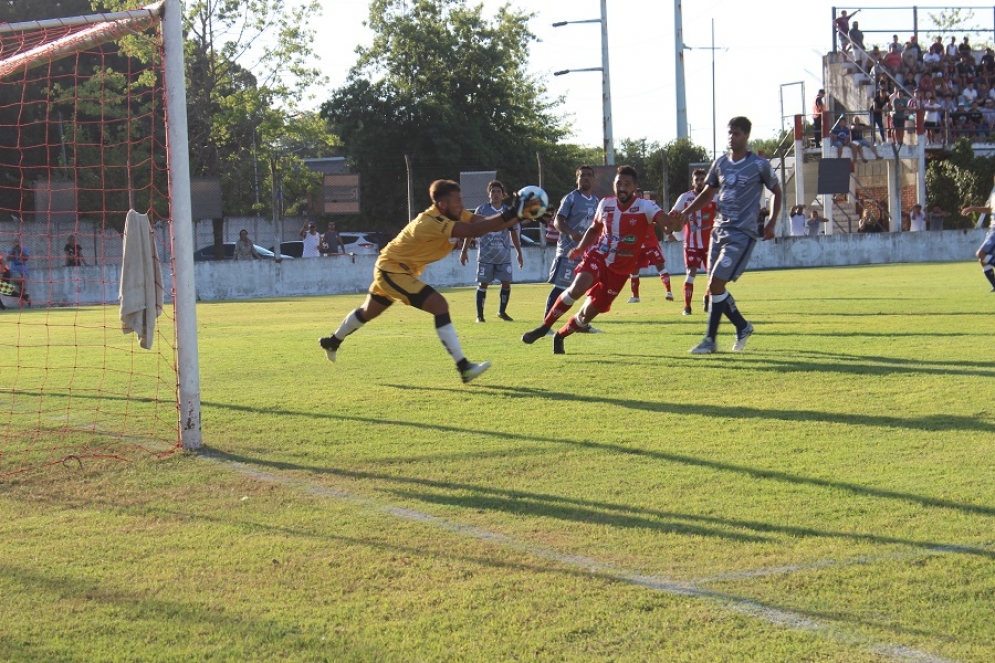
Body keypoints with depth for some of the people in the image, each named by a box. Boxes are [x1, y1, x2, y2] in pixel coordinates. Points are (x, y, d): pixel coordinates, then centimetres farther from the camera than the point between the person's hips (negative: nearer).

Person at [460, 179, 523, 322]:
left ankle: (502, 311, 18)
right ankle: (479, 315, 6)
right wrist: (464, 251, -4)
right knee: (483, 284, -2)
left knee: (506, 283, -1)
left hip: (504, 255, 2)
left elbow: (514, 234, 13)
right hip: (485, 255, -2)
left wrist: (519, 253, 13)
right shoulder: (481, 210, -2)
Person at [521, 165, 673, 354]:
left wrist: (670, 228, -55)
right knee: (578, 287, -28)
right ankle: (544, 327, -15)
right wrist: (580, 248, 9)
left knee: (589, 312, 1)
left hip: (619, 270, -1)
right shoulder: (606, 204, 0)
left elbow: (662, 218, -33)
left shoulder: (644, 207, -13)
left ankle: (560, 336, 29)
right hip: (598, 256, 1)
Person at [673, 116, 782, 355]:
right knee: (716, 287, 7)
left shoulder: (759, 165, -5)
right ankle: (743, 326, 27)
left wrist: (771, 224, 3)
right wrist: (686, 212, 5)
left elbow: (776, 192, 9)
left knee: (716, 285, -14)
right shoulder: (720, 163, 11)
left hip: (742, 234, -7)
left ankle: (710, 340, -6)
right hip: (719, 230, 7)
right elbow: (708, 193, 20)